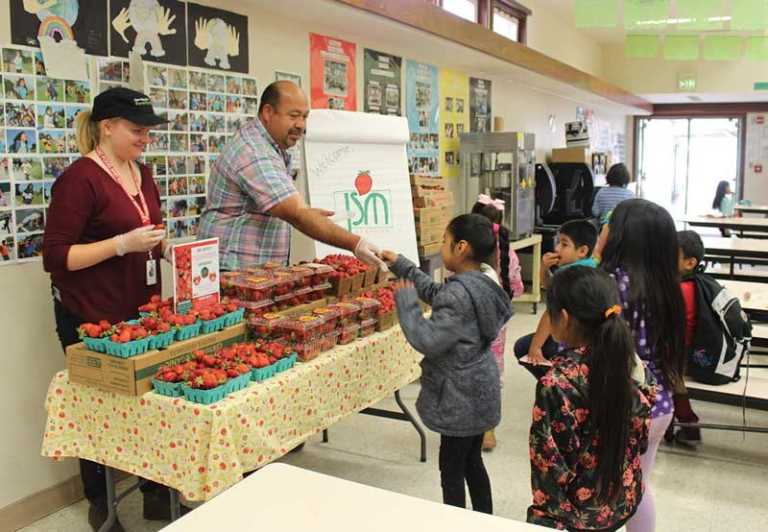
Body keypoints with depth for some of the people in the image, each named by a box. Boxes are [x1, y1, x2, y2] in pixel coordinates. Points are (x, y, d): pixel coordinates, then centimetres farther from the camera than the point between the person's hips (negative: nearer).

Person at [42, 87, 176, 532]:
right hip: (92, 318, -7)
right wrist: (123, 244, -24)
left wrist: (167, 248, 2)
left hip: (142, 310, 7)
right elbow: (55, 257, -16)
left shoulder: (141, 172, 9)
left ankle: (157, 493, 30)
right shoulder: (80, 178, -15)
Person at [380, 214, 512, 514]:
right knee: (472, 462, 22)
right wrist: (401, 265, 14)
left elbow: (428, 341, -26)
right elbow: (435, 293, 17)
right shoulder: (481, 281, 4)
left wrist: (405, 299, -16)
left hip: (460, 396, -9)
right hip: (478, 390, 9)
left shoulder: (459, 293, -27)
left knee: (451, 468, 6)